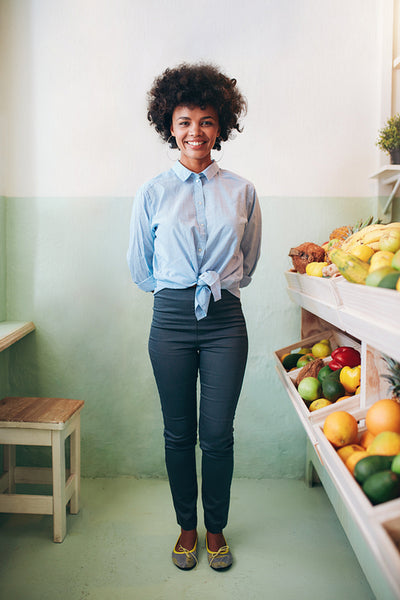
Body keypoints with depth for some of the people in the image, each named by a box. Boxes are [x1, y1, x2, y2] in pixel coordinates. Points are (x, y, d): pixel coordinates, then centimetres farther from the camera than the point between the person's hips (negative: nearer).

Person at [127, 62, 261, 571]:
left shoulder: (241, 192, 4)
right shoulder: (153, 193, 2)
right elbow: (140, 268, 11)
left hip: (224, 319, 0)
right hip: (171, 319, 0)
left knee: (218, 433, 5)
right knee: (179, 433, 10)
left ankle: (215, 528, 29)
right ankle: (186, 526, 31)